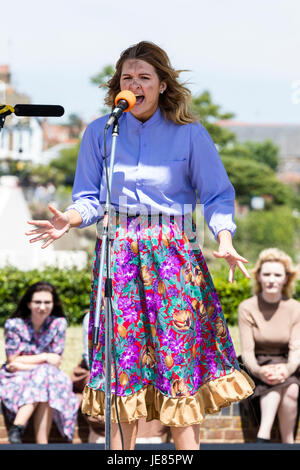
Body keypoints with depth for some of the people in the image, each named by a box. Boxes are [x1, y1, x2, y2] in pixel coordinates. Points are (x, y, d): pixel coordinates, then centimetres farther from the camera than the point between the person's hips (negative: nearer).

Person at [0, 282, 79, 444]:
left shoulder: (58, 323, 0)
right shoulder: (14, 325, -5)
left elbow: (56, 362, -3)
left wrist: (24, 363, -13)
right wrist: (44, 357, -10)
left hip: (50, 377, 2)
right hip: (15, 380, -2)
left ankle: (18, 426, -40)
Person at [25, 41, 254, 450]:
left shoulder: (189, 134, 1)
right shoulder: (99, 132, 5)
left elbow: (217, 196, 1)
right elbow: (90, 198, 6)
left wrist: (224, 240, -16)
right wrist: (68, 221, -15)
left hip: (174, 251, -1)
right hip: (118, 251, 1)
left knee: (180, 352, -4)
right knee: (121, 354, 1)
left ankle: (188, 444, 1)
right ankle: (119, 448, 8)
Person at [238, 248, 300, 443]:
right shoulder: (247, 308, -4)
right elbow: (247, 351, -9)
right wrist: (259, 371, -30)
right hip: (258, 367, -2)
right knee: (280, 385, -34)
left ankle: (263, 435, -38)